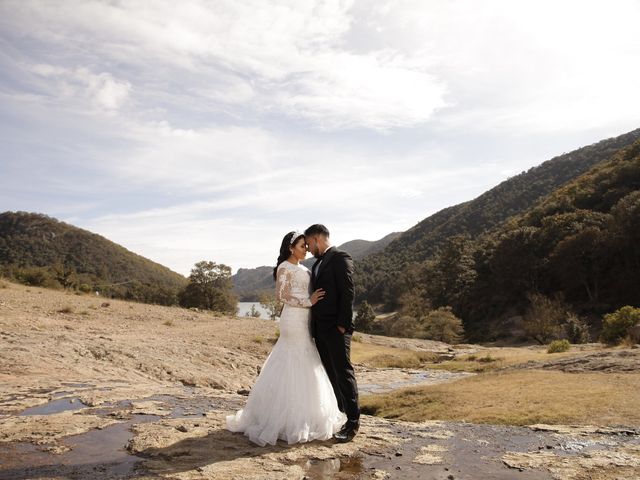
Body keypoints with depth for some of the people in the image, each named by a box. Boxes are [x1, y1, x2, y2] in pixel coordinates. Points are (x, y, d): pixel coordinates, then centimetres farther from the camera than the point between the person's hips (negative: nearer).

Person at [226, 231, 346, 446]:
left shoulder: (303, 269, 17)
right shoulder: (284, 268, -9)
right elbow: (282, 295, -16)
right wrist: (309, 302, -18)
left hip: (304, 321, 9)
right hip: (293, 319, -9)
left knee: (303, 366, 13)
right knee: (295, 366, -4)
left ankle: (300, 415, 23)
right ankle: (292, 419, 6)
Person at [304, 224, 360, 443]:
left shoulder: (340, 258, -9)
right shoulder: (318, 263, 18)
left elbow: (347, 293, -15)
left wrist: (342, 324, -18)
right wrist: (314, 325, 12)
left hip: (336, 327, -8)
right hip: (320, 327, 9)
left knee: (343, 372, -3)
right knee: (330, 373, 13)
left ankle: (352, 421, 5)